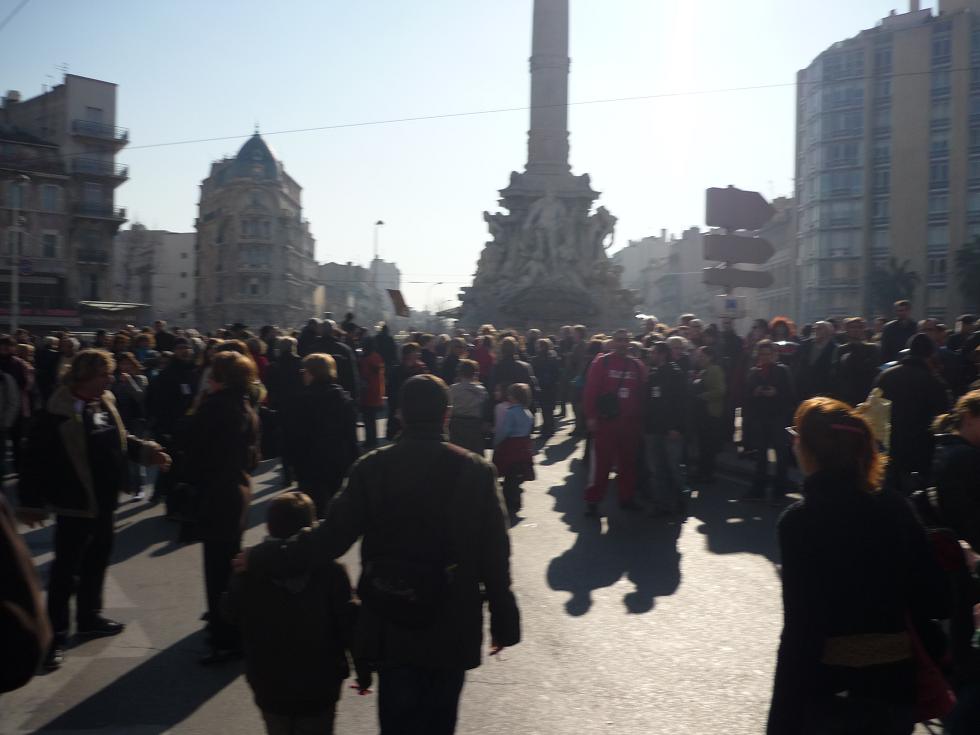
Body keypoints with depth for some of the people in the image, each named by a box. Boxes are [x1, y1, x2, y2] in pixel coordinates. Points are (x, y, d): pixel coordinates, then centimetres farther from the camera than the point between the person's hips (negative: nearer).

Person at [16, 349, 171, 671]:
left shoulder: (105, 402, 3)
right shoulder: (58, 413, -21)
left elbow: (119, 439, 16)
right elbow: (37, 459, -18)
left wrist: (145, 451, 2)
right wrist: (31, 503, -15)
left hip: (104, 500, 8)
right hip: (74, 503, -8)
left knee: (97, 560, 21)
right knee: (67, 569, 1)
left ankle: (89, 617, 38)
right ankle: (56, 635, 14)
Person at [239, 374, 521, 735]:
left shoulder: (371, 468, -10)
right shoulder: (476, 471, -10)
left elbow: (330, 537, -12)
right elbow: (495, 557, -9)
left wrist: (260, 559, 0)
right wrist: (504, 623, 3)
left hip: (392, 629, 0)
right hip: (454, 632, 0)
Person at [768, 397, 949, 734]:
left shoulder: (799, 521, -15)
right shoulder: (896, 509, -2)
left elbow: (800, 629, -18)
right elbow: (935, 602, 0)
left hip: (831, 689, -4)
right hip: (896, 681, 4)